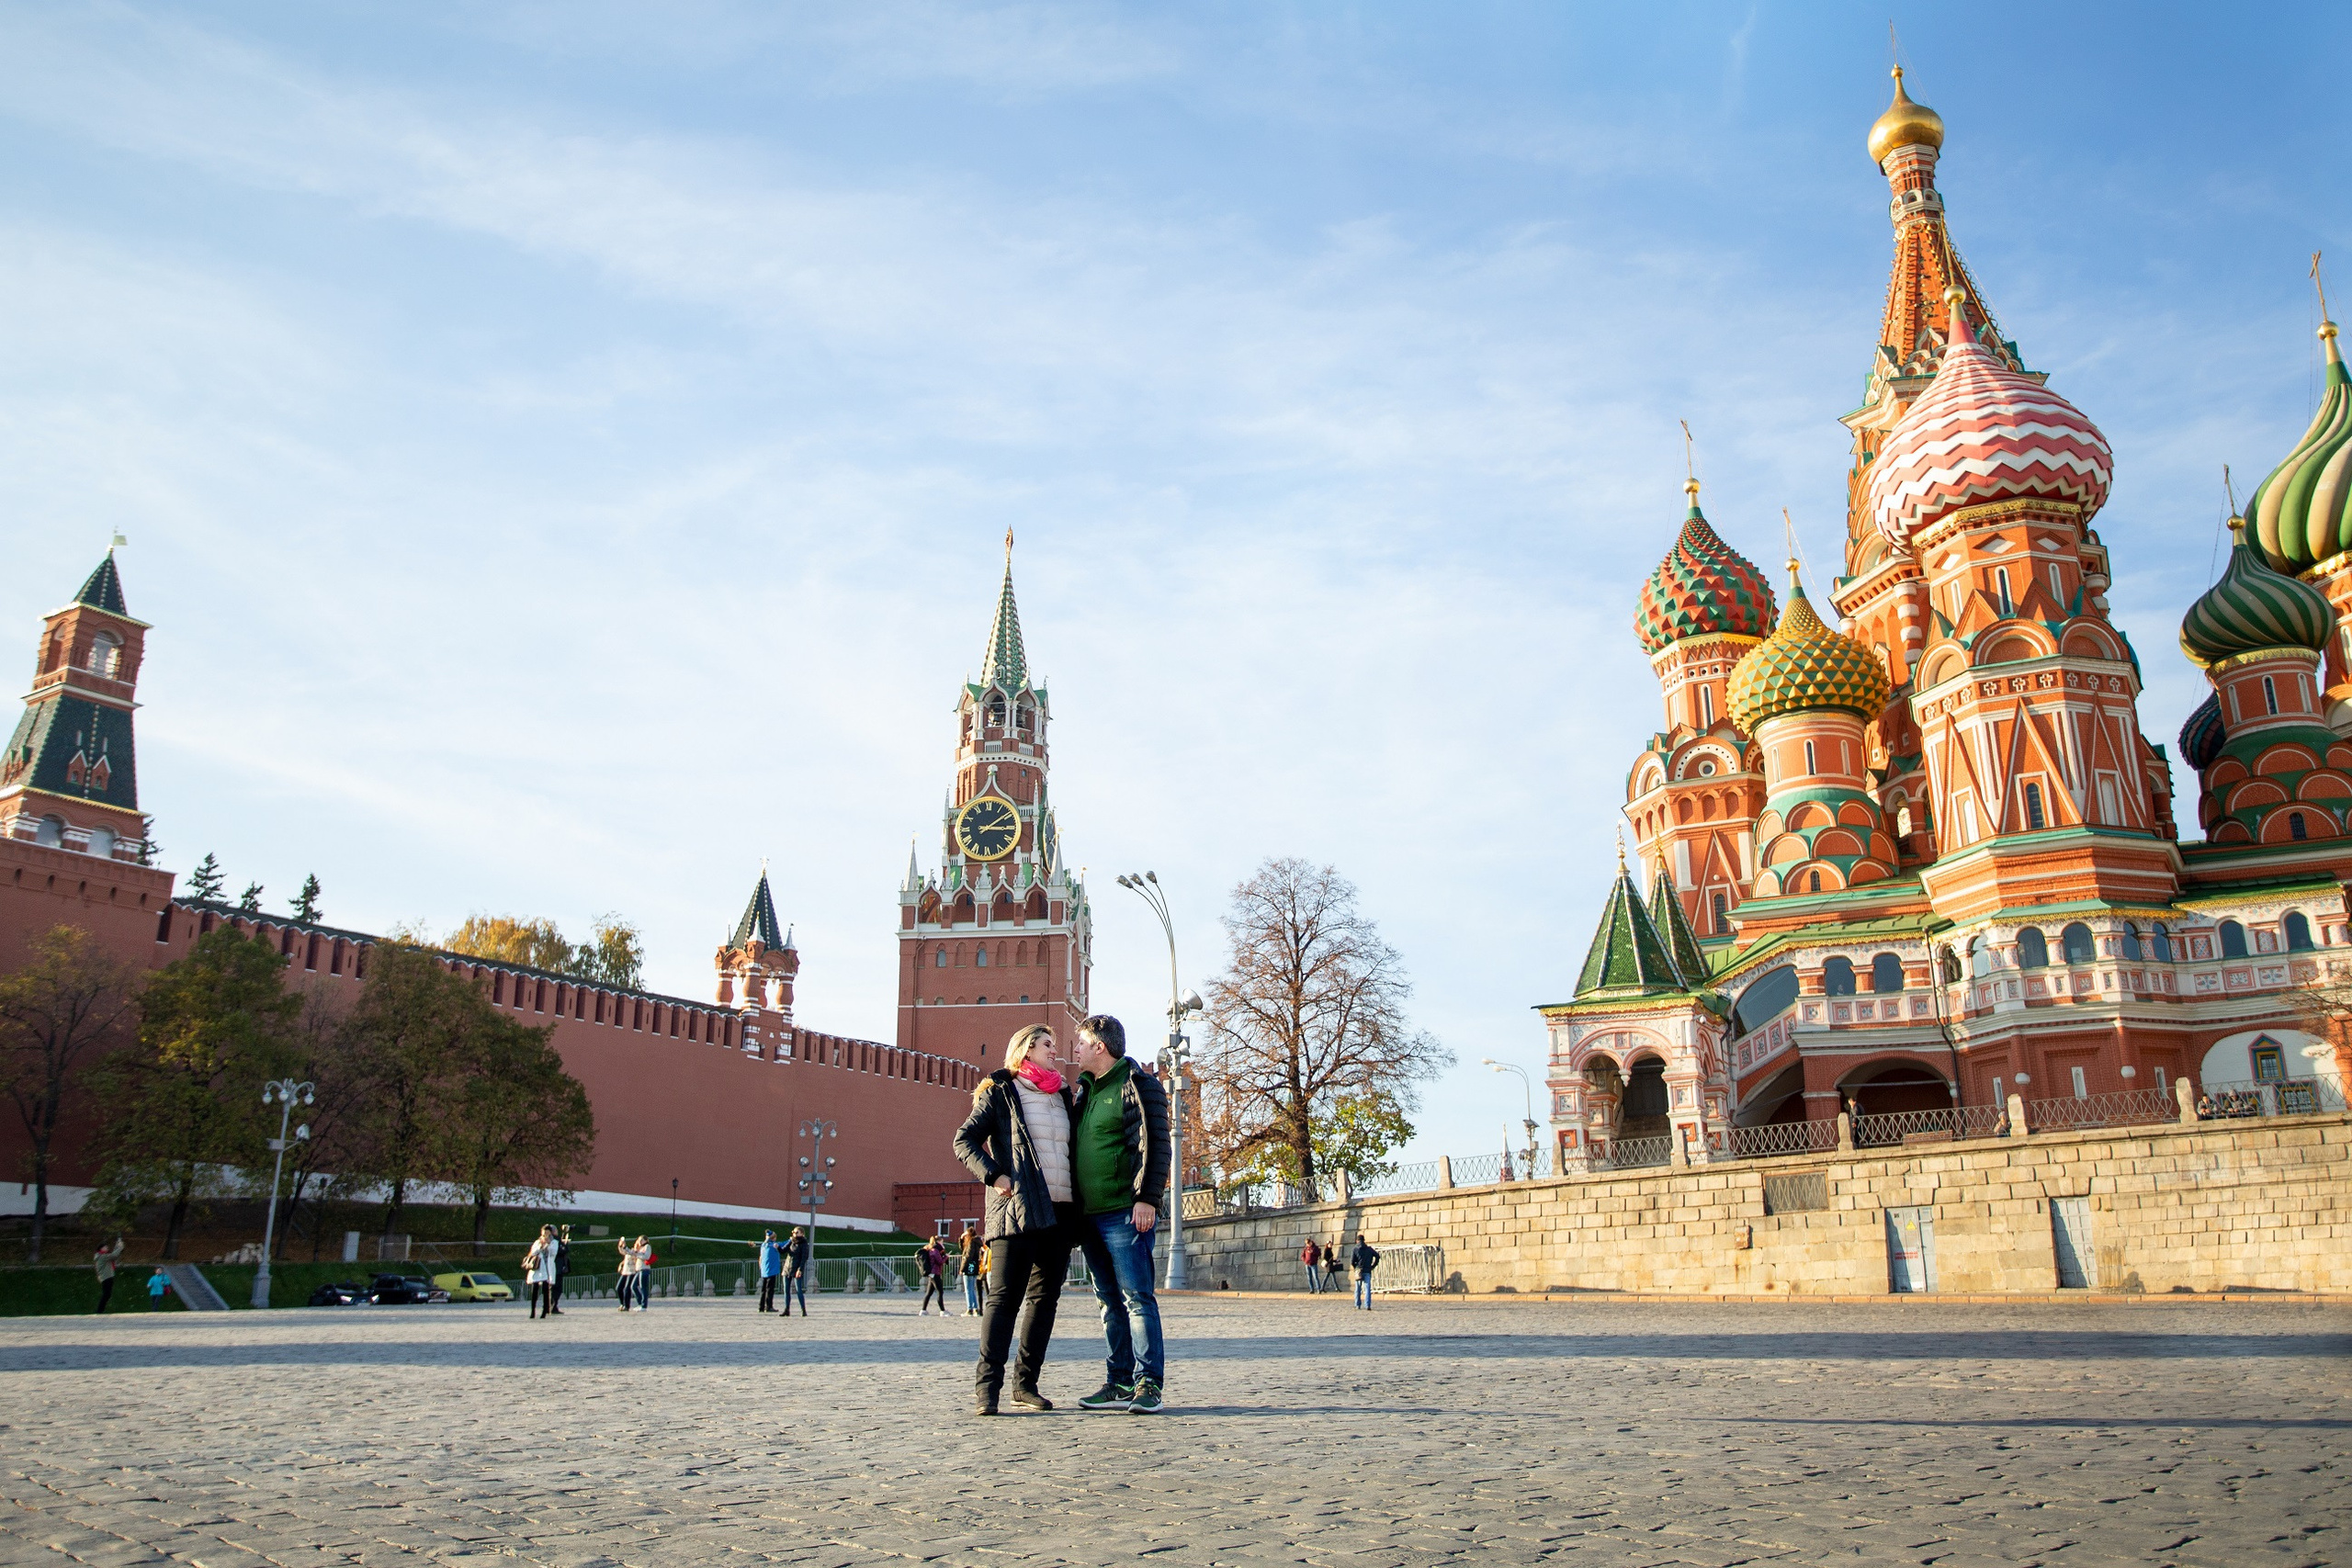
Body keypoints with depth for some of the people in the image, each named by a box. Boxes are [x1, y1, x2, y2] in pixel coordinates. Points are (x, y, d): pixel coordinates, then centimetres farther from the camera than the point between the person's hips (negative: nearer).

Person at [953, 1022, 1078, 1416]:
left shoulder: (1063, 1097, 20)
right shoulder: (1000, 1092, 3)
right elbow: (964, 1140, -3)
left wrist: (1078, 1205, 13)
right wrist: (993, 1176, -16)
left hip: (1060, 1212, 6)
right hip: (1017, 1209, -6)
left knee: (1045, 1298, 6)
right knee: (1005, 1296, -8)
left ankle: (1026, 1384, 13)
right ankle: (986, 1386, -5)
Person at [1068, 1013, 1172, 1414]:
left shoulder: (1137, 1085, -5)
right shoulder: (1085, 1091, 20)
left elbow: (1155, 1145, -12)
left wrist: (1147, 1198, -19)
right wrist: (1074, 1209, 19)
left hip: (1125, 1213, -8)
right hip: (1090, 1216, 8)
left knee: (1137, 1297, -7)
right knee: (1111, 1302, 10)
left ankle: (1149, 1383, -4)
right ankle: (1120, 1383, 15)